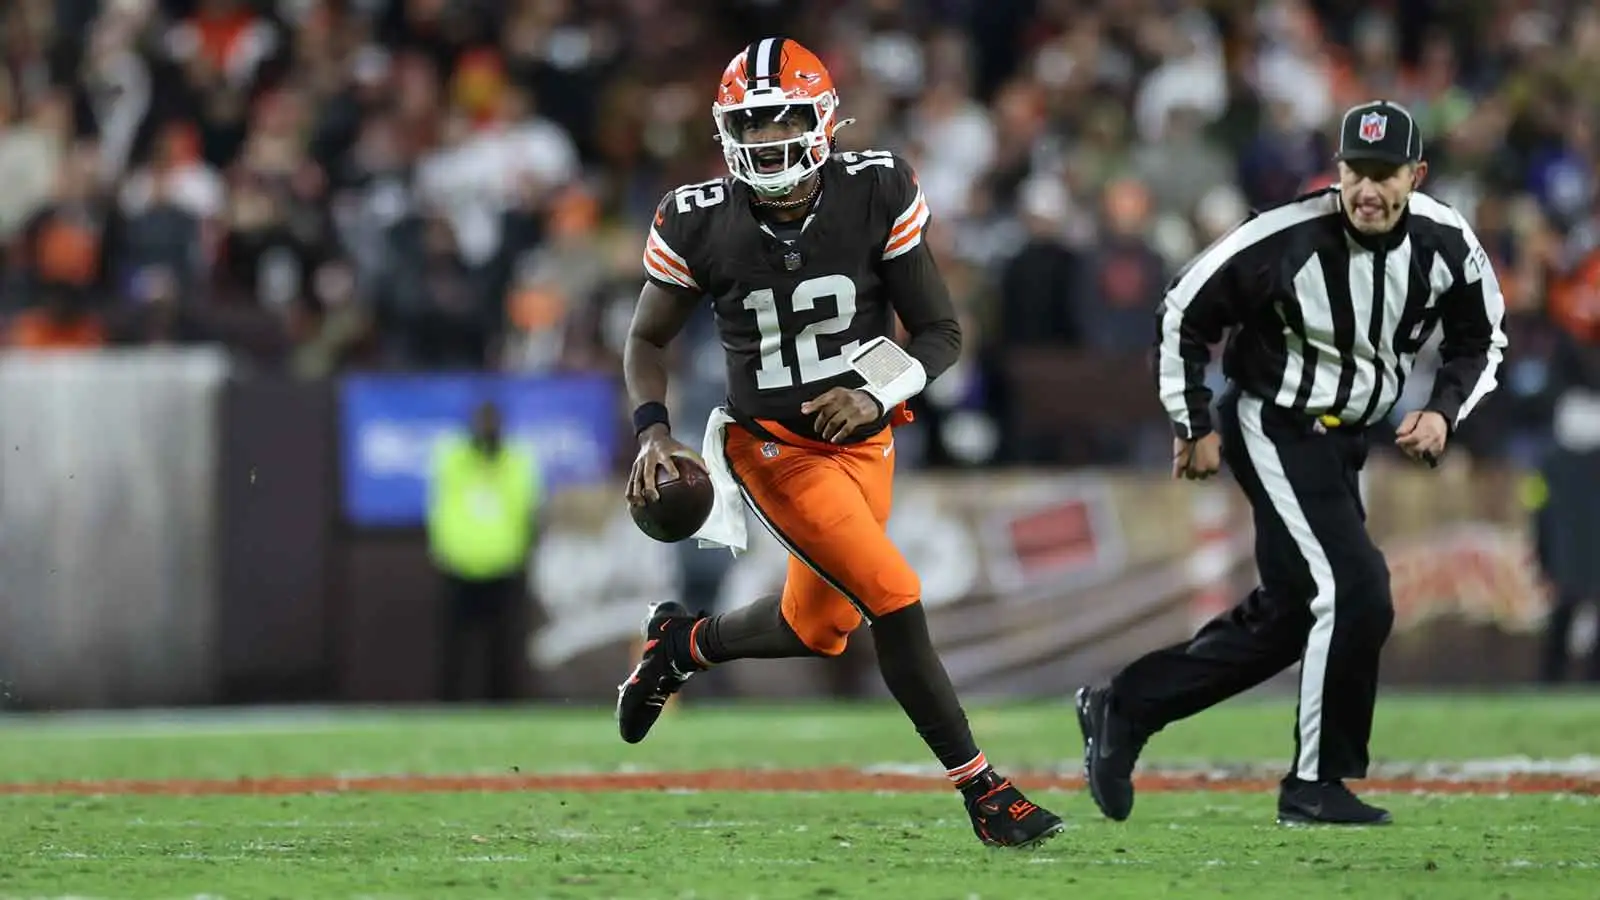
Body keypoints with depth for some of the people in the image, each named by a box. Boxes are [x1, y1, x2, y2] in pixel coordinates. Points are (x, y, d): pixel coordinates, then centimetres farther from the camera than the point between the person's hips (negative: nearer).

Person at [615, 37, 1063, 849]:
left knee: (817, 629, 16)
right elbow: (647, 341, 2)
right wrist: (653, 432, -14)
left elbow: (941, 332, -7)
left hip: (863, 444, 4)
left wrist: (877, 395, -24)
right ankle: (982, 791, -7)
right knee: (895, 601, -17)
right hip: (774, 449, -4)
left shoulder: (876, 196, -13)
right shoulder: (700, 224, -14)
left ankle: (680, 644, 46)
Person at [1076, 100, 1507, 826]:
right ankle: (1315, 786, -5)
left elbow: (1479, 340, 9)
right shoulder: (1285, 239, -23)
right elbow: (1185, 315, -11)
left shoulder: (1447, 245, -9)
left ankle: (1125, 707, 23)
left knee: (1288, 617, 11)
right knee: (1354, 593, -17)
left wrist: (1443, 411, -8)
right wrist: (1194, 427, -7)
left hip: (1344, 440, 7)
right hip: (1274, 431, -7)